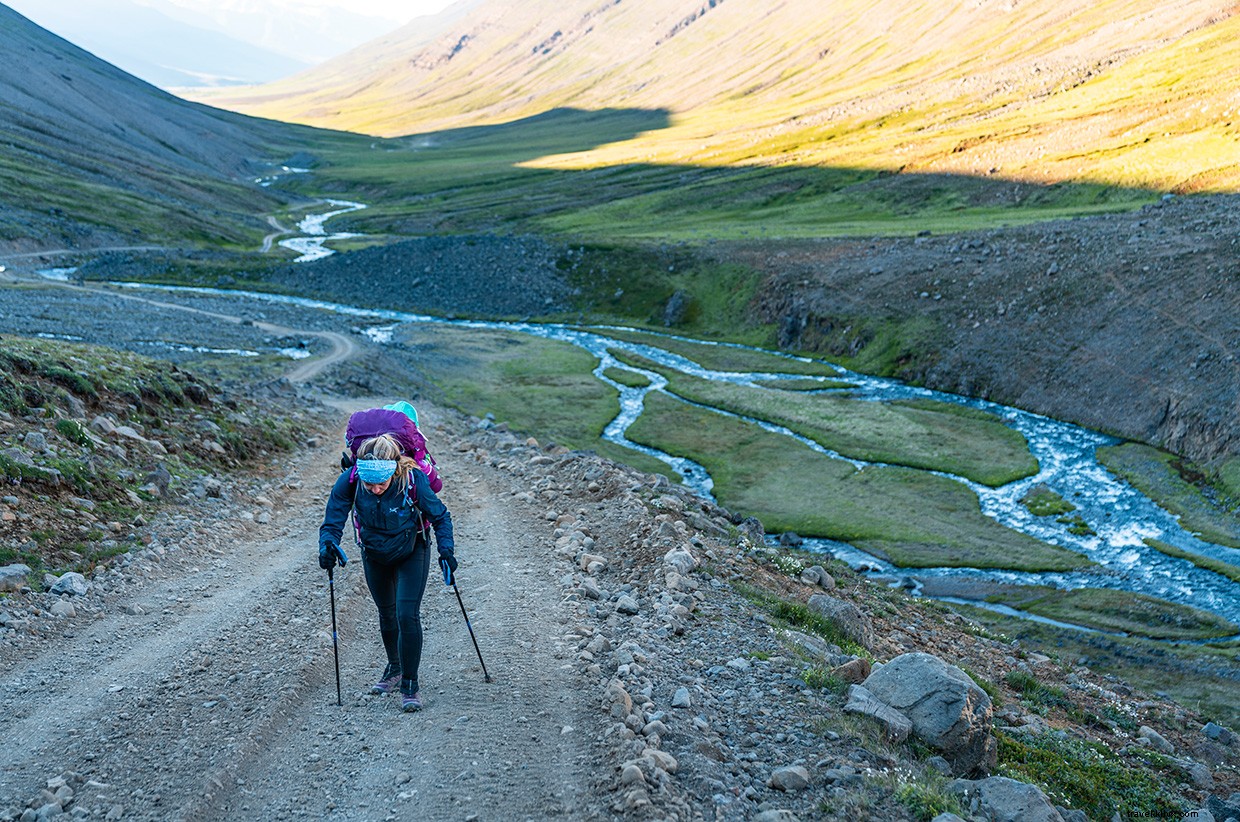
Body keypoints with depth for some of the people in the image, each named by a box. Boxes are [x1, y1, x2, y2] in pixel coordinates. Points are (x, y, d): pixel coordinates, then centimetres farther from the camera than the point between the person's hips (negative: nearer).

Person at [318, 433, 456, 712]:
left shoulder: (413, 480, -34)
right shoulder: (350, 481, -30)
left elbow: (440, 516, -18)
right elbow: (333, 521, -22)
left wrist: (446, 550, -28)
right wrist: (327, 546, -41)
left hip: (411, 553, -3)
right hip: (374, 555, 3)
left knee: (407, 615, -13)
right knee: (386, 613, 19)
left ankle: (410, 684, 2)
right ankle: (395, 668, 44)